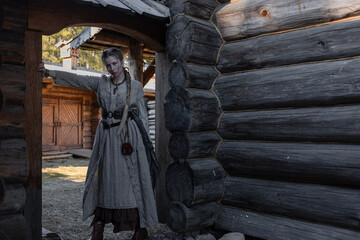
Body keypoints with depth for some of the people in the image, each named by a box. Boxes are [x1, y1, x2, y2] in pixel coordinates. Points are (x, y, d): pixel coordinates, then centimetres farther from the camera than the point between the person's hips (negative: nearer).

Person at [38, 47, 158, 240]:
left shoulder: (136, 86, 2)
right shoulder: (101, 83, 8)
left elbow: (142, 115, 3)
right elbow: (77, 80, -3)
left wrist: (145, 141, -1)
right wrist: (51, 73, -16)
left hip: (129, 136, -2)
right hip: (106, 136, 3)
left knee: (133, 179, -2)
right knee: (104, 180, 6)